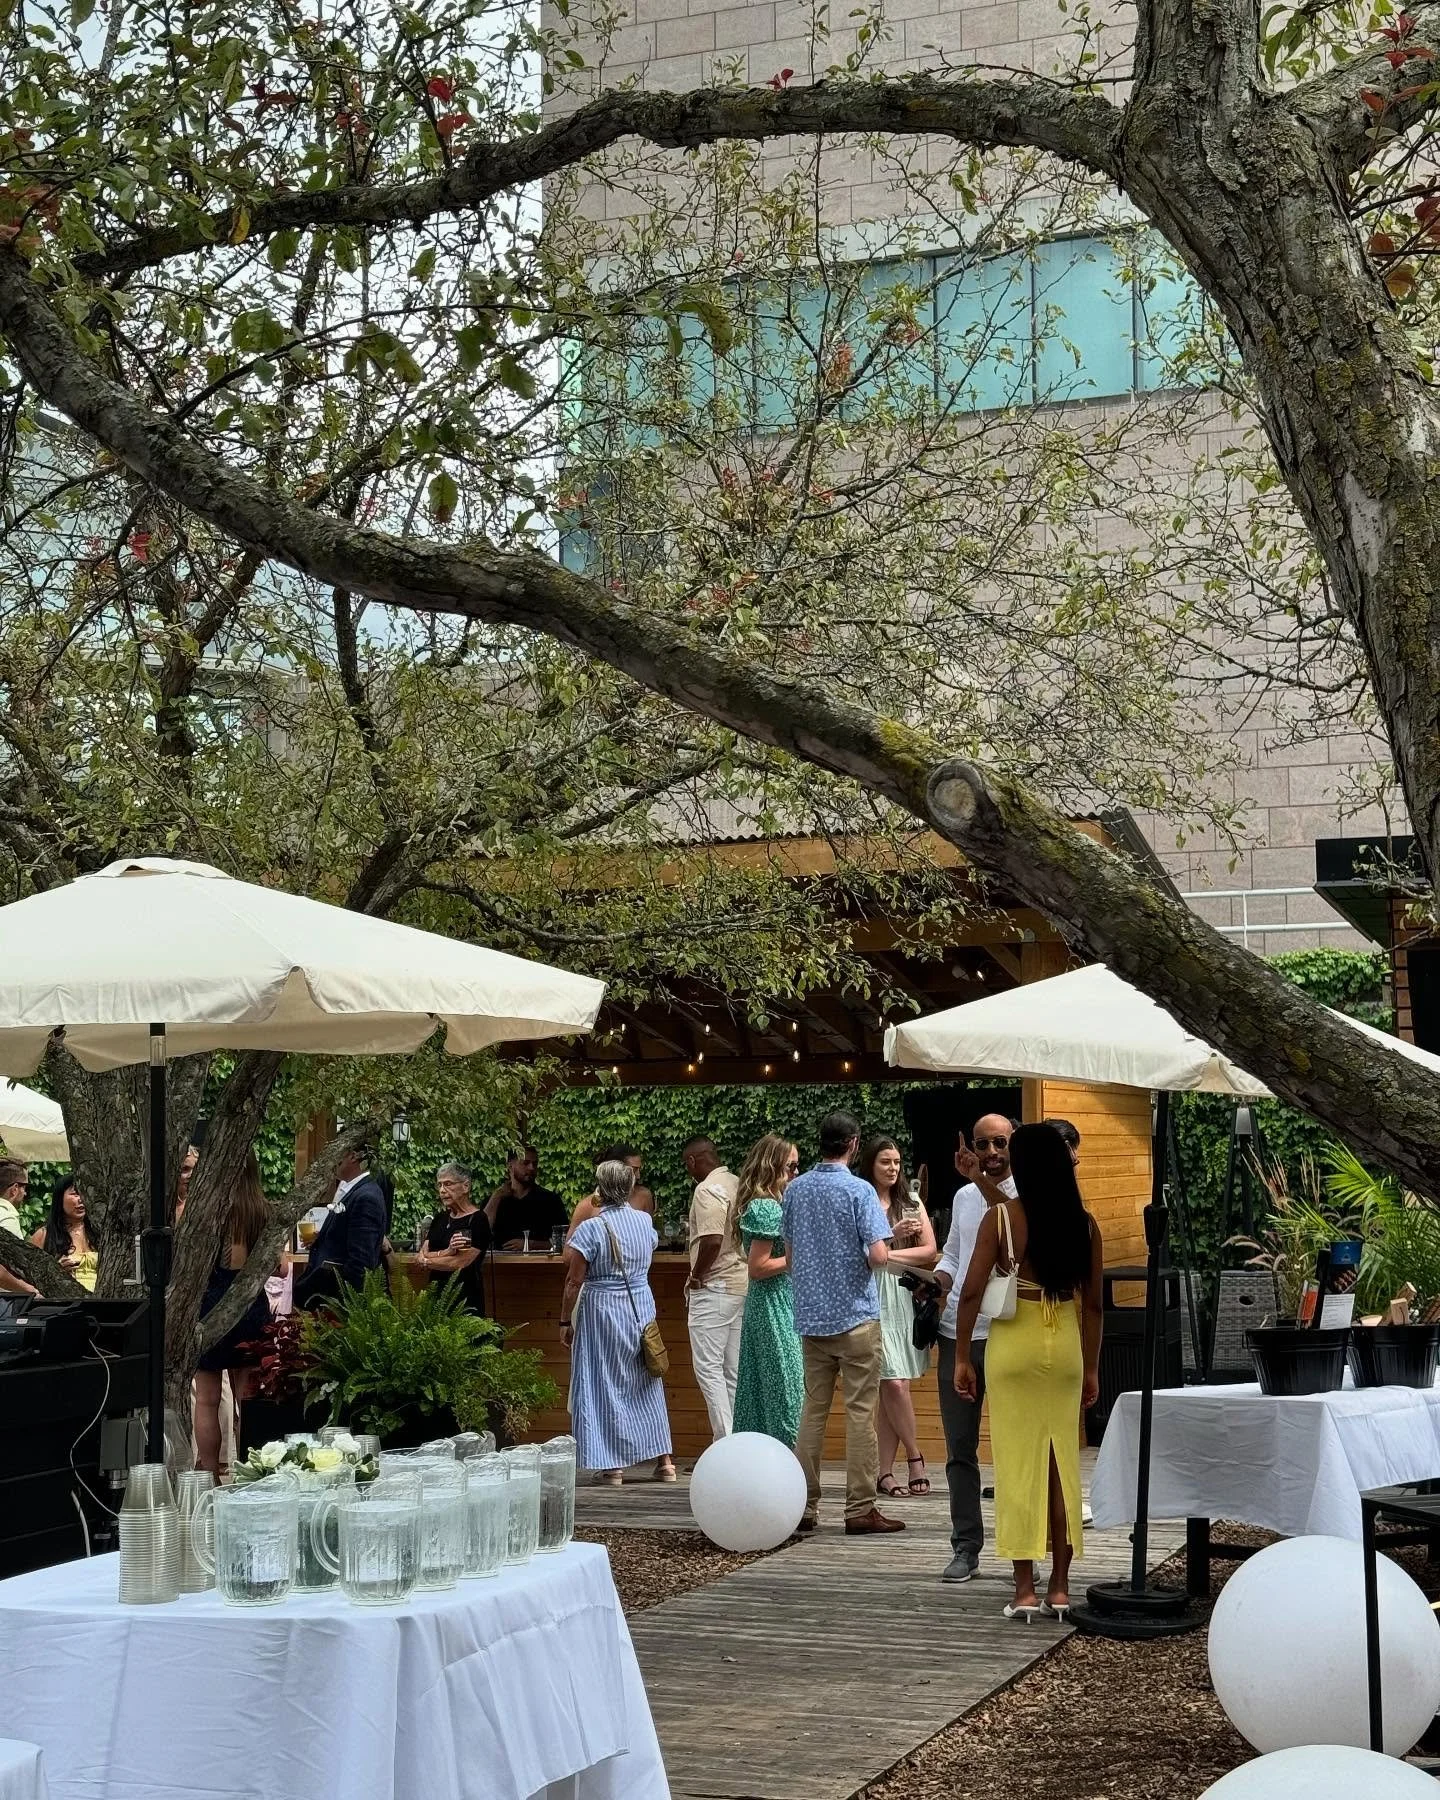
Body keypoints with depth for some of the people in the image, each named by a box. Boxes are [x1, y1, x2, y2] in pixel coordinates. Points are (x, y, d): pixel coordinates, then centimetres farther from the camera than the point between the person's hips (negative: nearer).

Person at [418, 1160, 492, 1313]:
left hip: (465, 1298, -6)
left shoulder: (477, 1220, -8)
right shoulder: (440, 1218, 12)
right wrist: (447, 1252, -17)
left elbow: (459, 1263, -16)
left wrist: (428, 1261, 0)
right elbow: (422, 1257, 2)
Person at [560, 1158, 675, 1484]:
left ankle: (613, 1465, 4)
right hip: (641, 1308, 5)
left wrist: (566, 1322, -5)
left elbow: (574, 1281, -13)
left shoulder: (591, 1228, -16)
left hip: (601, 1311, -5)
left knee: (604, 1385, 3)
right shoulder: (645, 1221, 1)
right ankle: (664, 1460, 17)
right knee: (646, 1384, 15)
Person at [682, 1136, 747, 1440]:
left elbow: (713, 1240, -25)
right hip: (742, 1286, 9)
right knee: (734, 1370, 11)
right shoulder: (737, 1184, 12)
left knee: (708, 1368, -5)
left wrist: (696, 1277, -12)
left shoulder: (707, 1189, -14)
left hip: (715, 1287, -9)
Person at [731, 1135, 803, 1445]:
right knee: (784, 1387, -5)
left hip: (764, 1306, 10)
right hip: (775, 1307, -10)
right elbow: (757, 1267, -20)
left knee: (760, 1390, 12)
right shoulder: (767, 1209, -17)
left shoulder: (767, 1205, 12)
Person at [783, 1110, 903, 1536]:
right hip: (855, 1314, -5)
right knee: (860, 1412, 0)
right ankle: (860, 1509, 1)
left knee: (813, 1409, 11)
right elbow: (879, 1255, -19)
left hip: (810, 1314, 5)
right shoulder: (859, 1190, -11)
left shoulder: (795, 1189, 6)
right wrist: (870, 1261, 2)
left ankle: (804, 1506, 12)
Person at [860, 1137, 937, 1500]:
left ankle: (886, 1472, 4)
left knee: (891, 1388, 2)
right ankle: (915, 1457, 7)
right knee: (893, 1384, -9)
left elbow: (929, 1251, 5)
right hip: (874, 1297, -4)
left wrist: (887, 1254, -6)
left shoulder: (912, 1204, 14)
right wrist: (892, 1235, -13)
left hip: (906, 1297, 4)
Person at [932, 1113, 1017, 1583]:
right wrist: (938, 1281, 5)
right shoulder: (963, 1197, 15)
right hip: (958, 1335, 6)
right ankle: (966, 1547, 15)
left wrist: (978, 1176, -26)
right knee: (960, 1448, 8)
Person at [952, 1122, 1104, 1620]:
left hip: (1013, 1344, -3)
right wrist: (1091, 1368, 19)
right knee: (1062, 1465, 10)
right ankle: (1060, 1587, 14)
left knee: (1018, 1464, 3)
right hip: (1066, 1347, 3)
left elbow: (971, 1292, -9)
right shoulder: (1084, 1225, 1)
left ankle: (1026, 1589, 3)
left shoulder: (999, 1218, -9)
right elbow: (1093, 1304, 8)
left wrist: (961, 1356, 1)